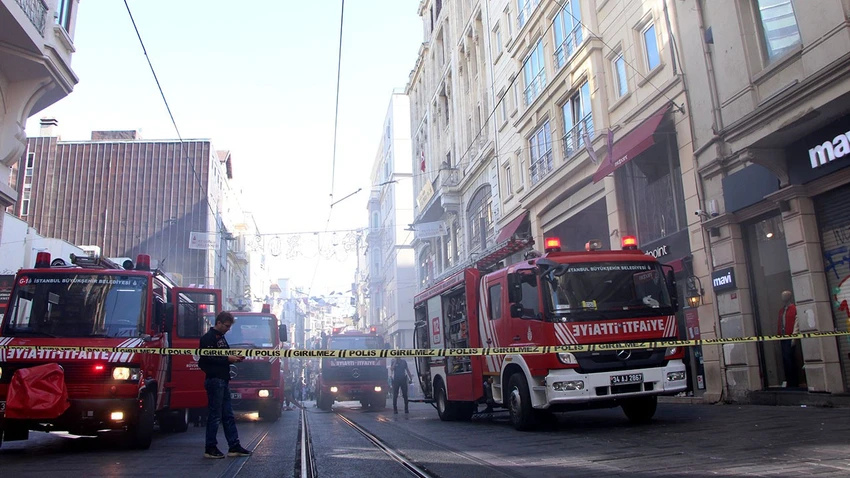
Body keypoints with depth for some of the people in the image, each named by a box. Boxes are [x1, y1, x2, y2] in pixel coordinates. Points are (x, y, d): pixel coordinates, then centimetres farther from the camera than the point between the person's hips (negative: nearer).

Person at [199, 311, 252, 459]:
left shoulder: (221, 337, 18)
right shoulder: (208, 338, -11)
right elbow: (208, 359, -19)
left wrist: (235, 357, 6)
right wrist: (228, 359, -18)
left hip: (223, 380, 9)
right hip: (214, 380, -9)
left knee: (228, 415, 10)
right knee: (215, 415, -3)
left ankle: (234, 446, 14)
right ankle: (210, 448, 6)